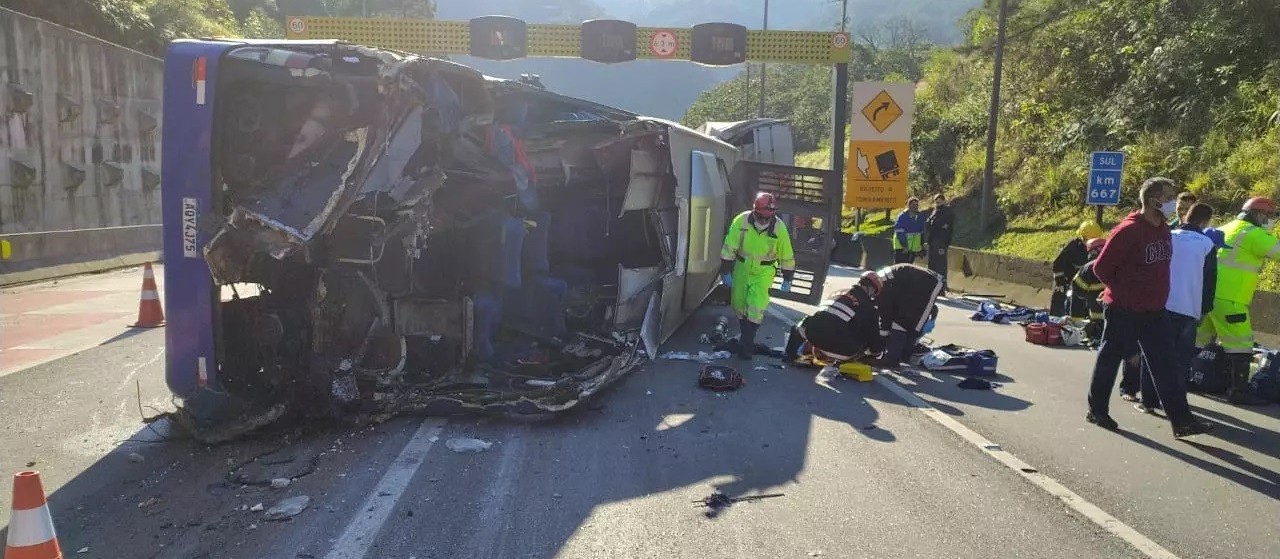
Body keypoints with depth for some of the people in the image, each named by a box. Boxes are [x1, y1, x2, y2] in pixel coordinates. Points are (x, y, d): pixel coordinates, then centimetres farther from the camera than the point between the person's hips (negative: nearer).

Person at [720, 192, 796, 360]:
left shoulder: (779, 228, -17)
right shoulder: (741, 221, -17)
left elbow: (786, 256, -4)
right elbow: (729, 248, -9)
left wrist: (787, 279, 3)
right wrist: (726, 272, -7)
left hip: (764, 272, -2)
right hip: (742, 268, 2)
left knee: (756, 307, -13)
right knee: (739, 305, 11)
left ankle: (746, 343, -2)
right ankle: (746, 336, 33)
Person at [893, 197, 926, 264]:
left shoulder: (920, 217, 8)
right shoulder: (902, 216, -11)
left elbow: (922, 233, 18)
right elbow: (899, 233, -16)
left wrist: (922, 246, 17)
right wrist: (905, 246, -20)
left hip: (914, 248, 6)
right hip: (901, 248, -6)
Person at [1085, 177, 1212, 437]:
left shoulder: (1164, 230, 6)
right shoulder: (1128, 231, -18)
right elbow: (1102, 267, -16)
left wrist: (1156, 295, 15)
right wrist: (1124, 291, -4)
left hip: (1154, 311, 7)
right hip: (1124, 311, -7)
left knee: (1166, 366, 4)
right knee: (1109, 359, 6)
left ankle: (1181, 420, 4)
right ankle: (1097, 411, 20)